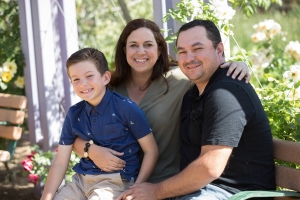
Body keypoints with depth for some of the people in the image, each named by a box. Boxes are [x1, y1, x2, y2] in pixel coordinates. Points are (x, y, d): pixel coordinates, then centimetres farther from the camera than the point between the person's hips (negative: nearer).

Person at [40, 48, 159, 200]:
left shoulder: (126, 108, -10)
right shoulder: (73, 114, 5)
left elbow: (151, 150, -5)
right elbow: (60, 163, 6)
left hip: (116, 180, -5)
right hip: (81, 180, 5)